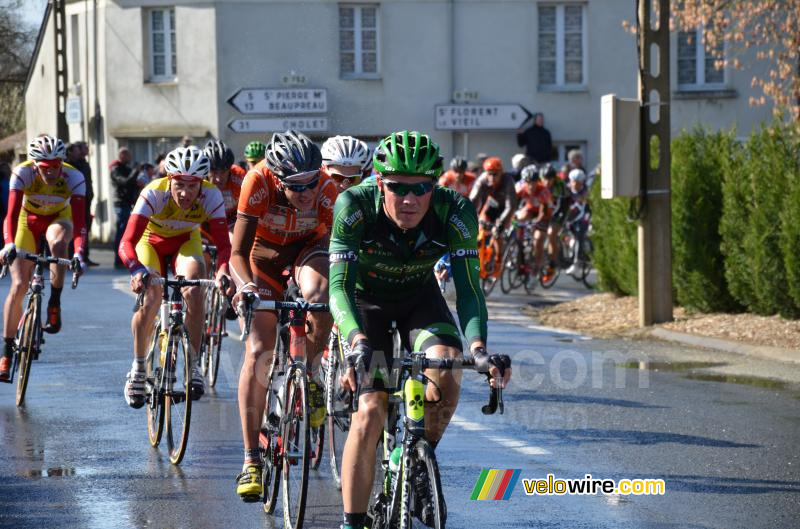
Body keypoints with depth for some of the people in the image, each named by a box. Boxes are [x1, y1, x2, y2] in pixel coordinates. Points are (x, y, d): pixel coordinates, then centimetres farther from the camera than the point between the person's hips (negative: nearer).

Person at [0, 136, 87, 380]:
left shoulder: (73, 177, -30)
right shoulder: (22, 173, -30)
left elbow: (79, 219, -36)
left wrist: (79, 253, -51)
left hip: (58, 219, 0)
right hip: (29, 220, 0)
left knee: (58, 243, -38)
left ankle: (54, 305, -19)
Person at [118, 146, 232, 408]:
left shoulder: (211, 196, -30)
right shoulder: (154, 194, -35)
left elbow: (223, 243, -33)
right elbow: (127, 242, -42)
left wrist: (222, 270, -54)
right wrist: (137, 271, -61)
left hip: (185, 242, 1)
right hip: (151, 242, -1)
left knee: (193, 291, -26)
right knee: (150, 298, -24)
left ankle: (192, 364, -9)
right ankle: (138, 368, -3)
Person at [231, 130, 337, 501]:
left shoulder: (325, 188, -30)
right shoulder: (258, 182, -33)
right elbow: (238, 252, -30)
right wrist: (245, 285, -50)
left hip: (309, 247, 0)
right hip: (266, 251, 0)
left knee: (317, 295, -37)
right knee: (257, 352, -12)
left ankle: (311, 376, -8)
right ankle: (251, 461, -6)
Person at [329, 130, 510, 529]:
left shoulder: (455, 212, -28)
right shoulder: (354, 207, -32)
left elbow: (468, 287, -30)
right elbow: (339, 286, -35)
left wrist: (478, 347, -48)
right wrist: (358, 342, -53)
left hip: (420, 299, 1)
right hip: (366, 301, -1)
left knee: (446, 368, -28)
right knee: (371, 410, -18)